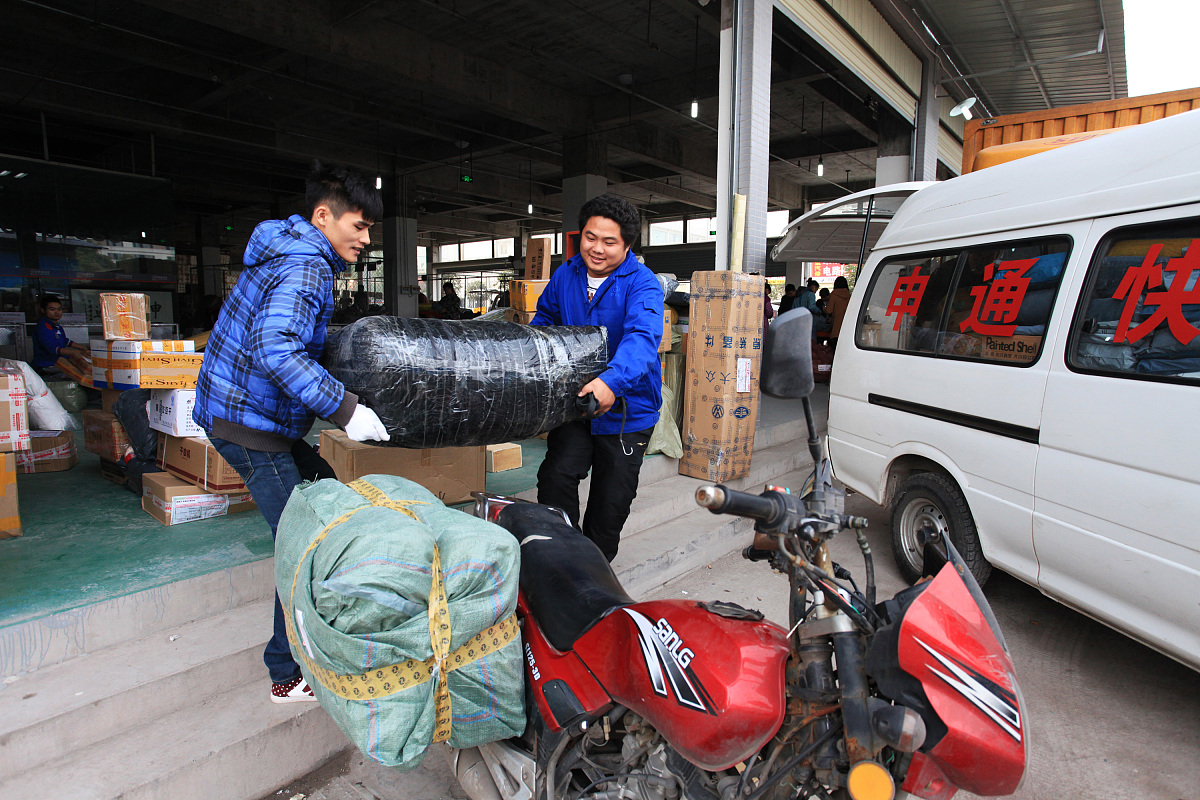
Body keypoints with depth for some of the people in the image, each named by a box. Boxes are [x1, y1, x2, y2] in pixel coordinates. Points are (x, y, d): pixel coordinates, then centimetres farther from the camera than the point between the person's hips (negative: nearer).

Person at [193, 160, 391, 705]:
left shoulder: (290, 254, 14)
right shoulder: (305, 267, -19)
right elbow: (275, 350, -34)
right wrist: (345, 409, -33)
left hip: (248, 412, 11)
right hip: (248, 422, -11)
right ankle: (289, 675, 7)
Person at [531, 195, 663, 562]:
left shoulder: (642, 284, -16)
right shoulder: (565, 275, 1)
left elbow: (642, 336, -33)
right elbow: (544, 320, 16)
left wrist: (612, 381, -50)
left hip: (626, 410, -3)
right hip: (573, 402, 3)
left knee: (612, 500, 9)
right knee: (556, 477, -9)